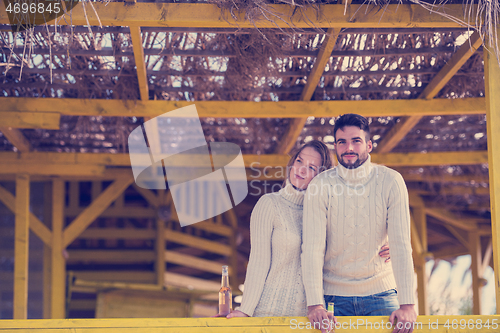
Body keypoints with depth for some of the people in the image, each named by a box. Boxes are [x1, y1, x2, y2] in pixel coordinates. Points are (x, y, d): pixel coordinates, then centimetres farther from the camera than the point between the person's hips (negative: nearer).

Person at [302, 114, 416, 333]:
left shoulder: (390, 182, -7)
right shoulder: (320, 186, -7)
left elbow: (401, 245, -12)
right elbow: (312, 248, -13)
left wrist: (407, 304, -21)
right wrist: (315, 304, -23)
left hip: (380, 292, 0)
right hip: (334, 294, 0)